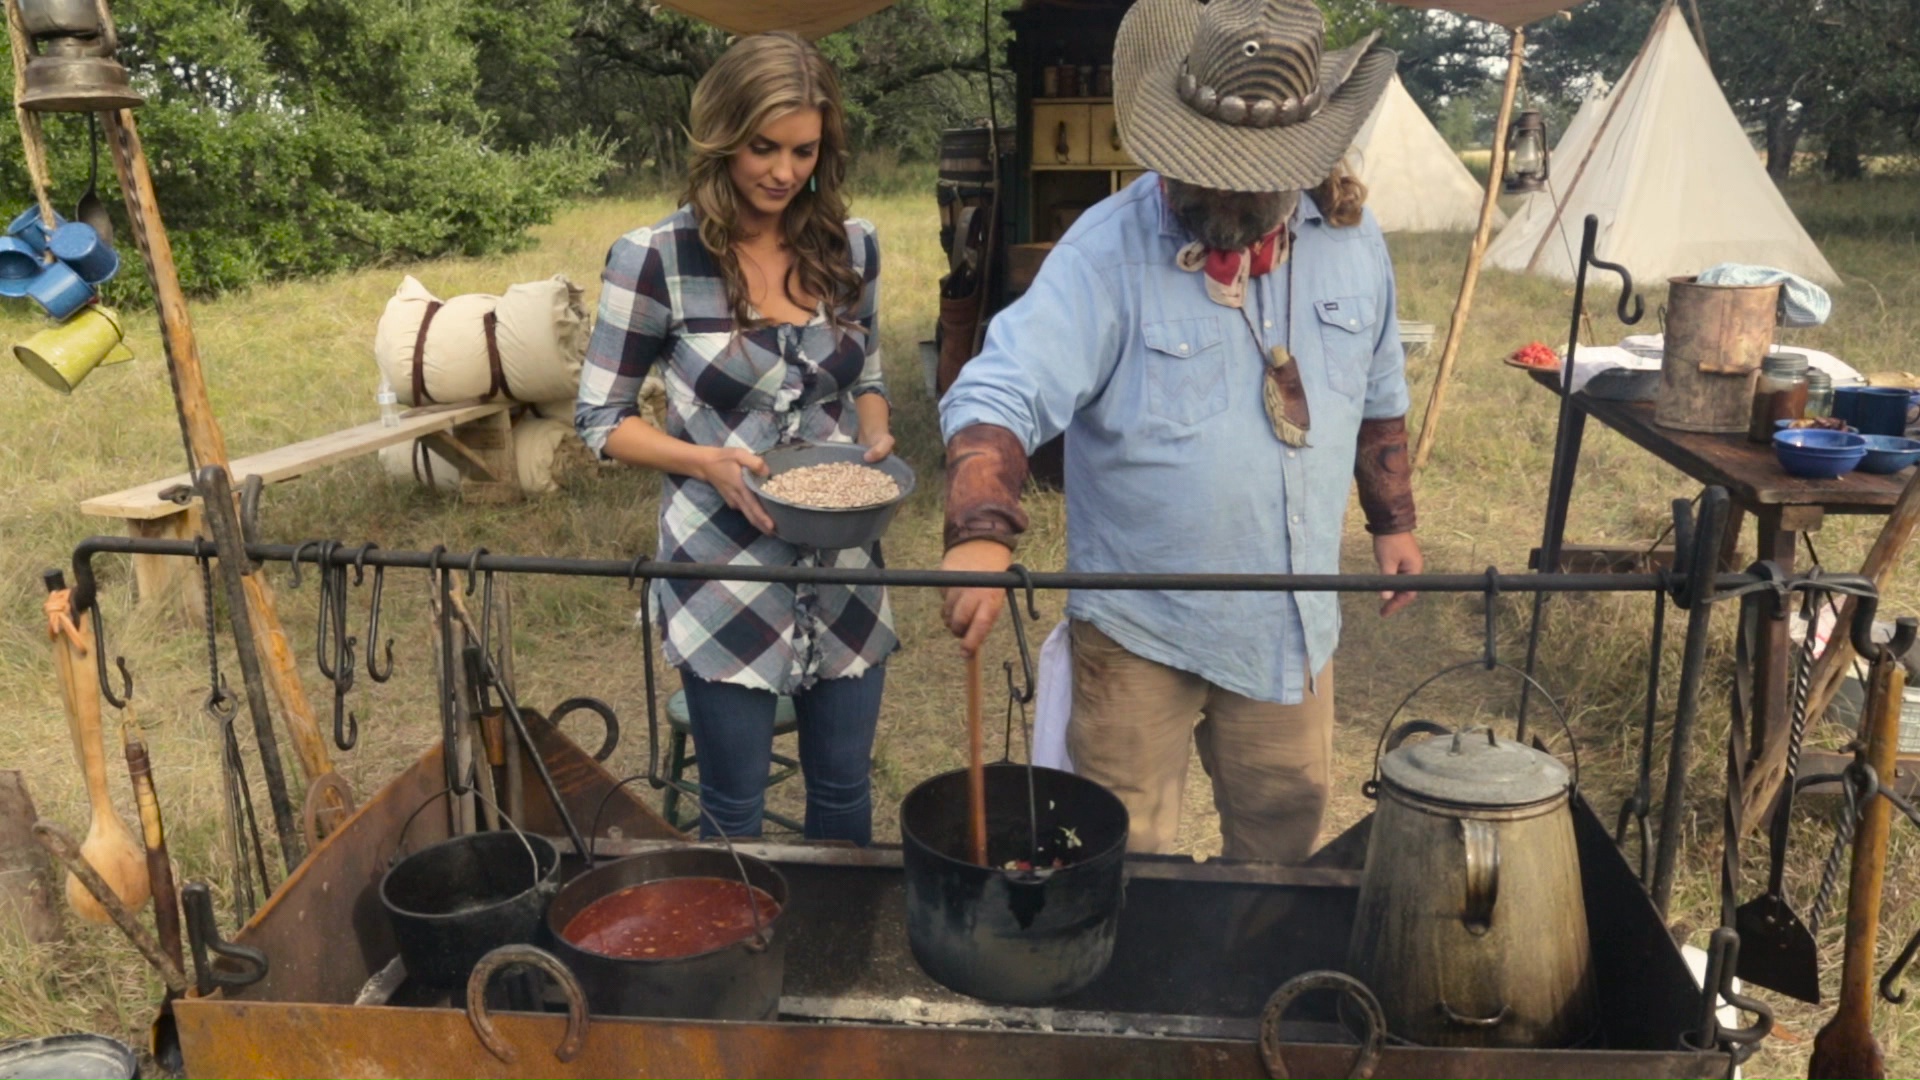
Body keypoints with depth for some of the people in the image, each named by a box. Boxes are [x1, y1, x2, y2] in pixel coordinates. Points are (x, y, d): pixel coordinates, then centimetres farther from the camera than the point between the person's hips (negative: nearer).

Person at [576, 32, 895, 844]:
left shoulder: (851, 248, 1)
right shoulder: (654, 259, -11)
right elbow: (600, 420, -5)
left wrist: (875, 436, -7)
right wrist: (709, 462, -21)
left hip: (843, 568, 4)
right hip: (725, 572, -4)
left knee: (844, 790, 17)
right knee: (735, 809, 11)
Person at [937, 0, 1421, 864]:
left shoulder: (1350, 237, -1)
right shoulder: (1108, 248, -19)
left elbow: (1377, 394, 14)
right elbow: (1000, 396, -28)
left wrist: (1393, 519, 16)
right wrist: (980, 533, -44)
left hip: (1291, 616, 5)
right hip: (1141, 623, -4)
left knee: (1286, 817, 23)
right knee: (1122, 855, 9)